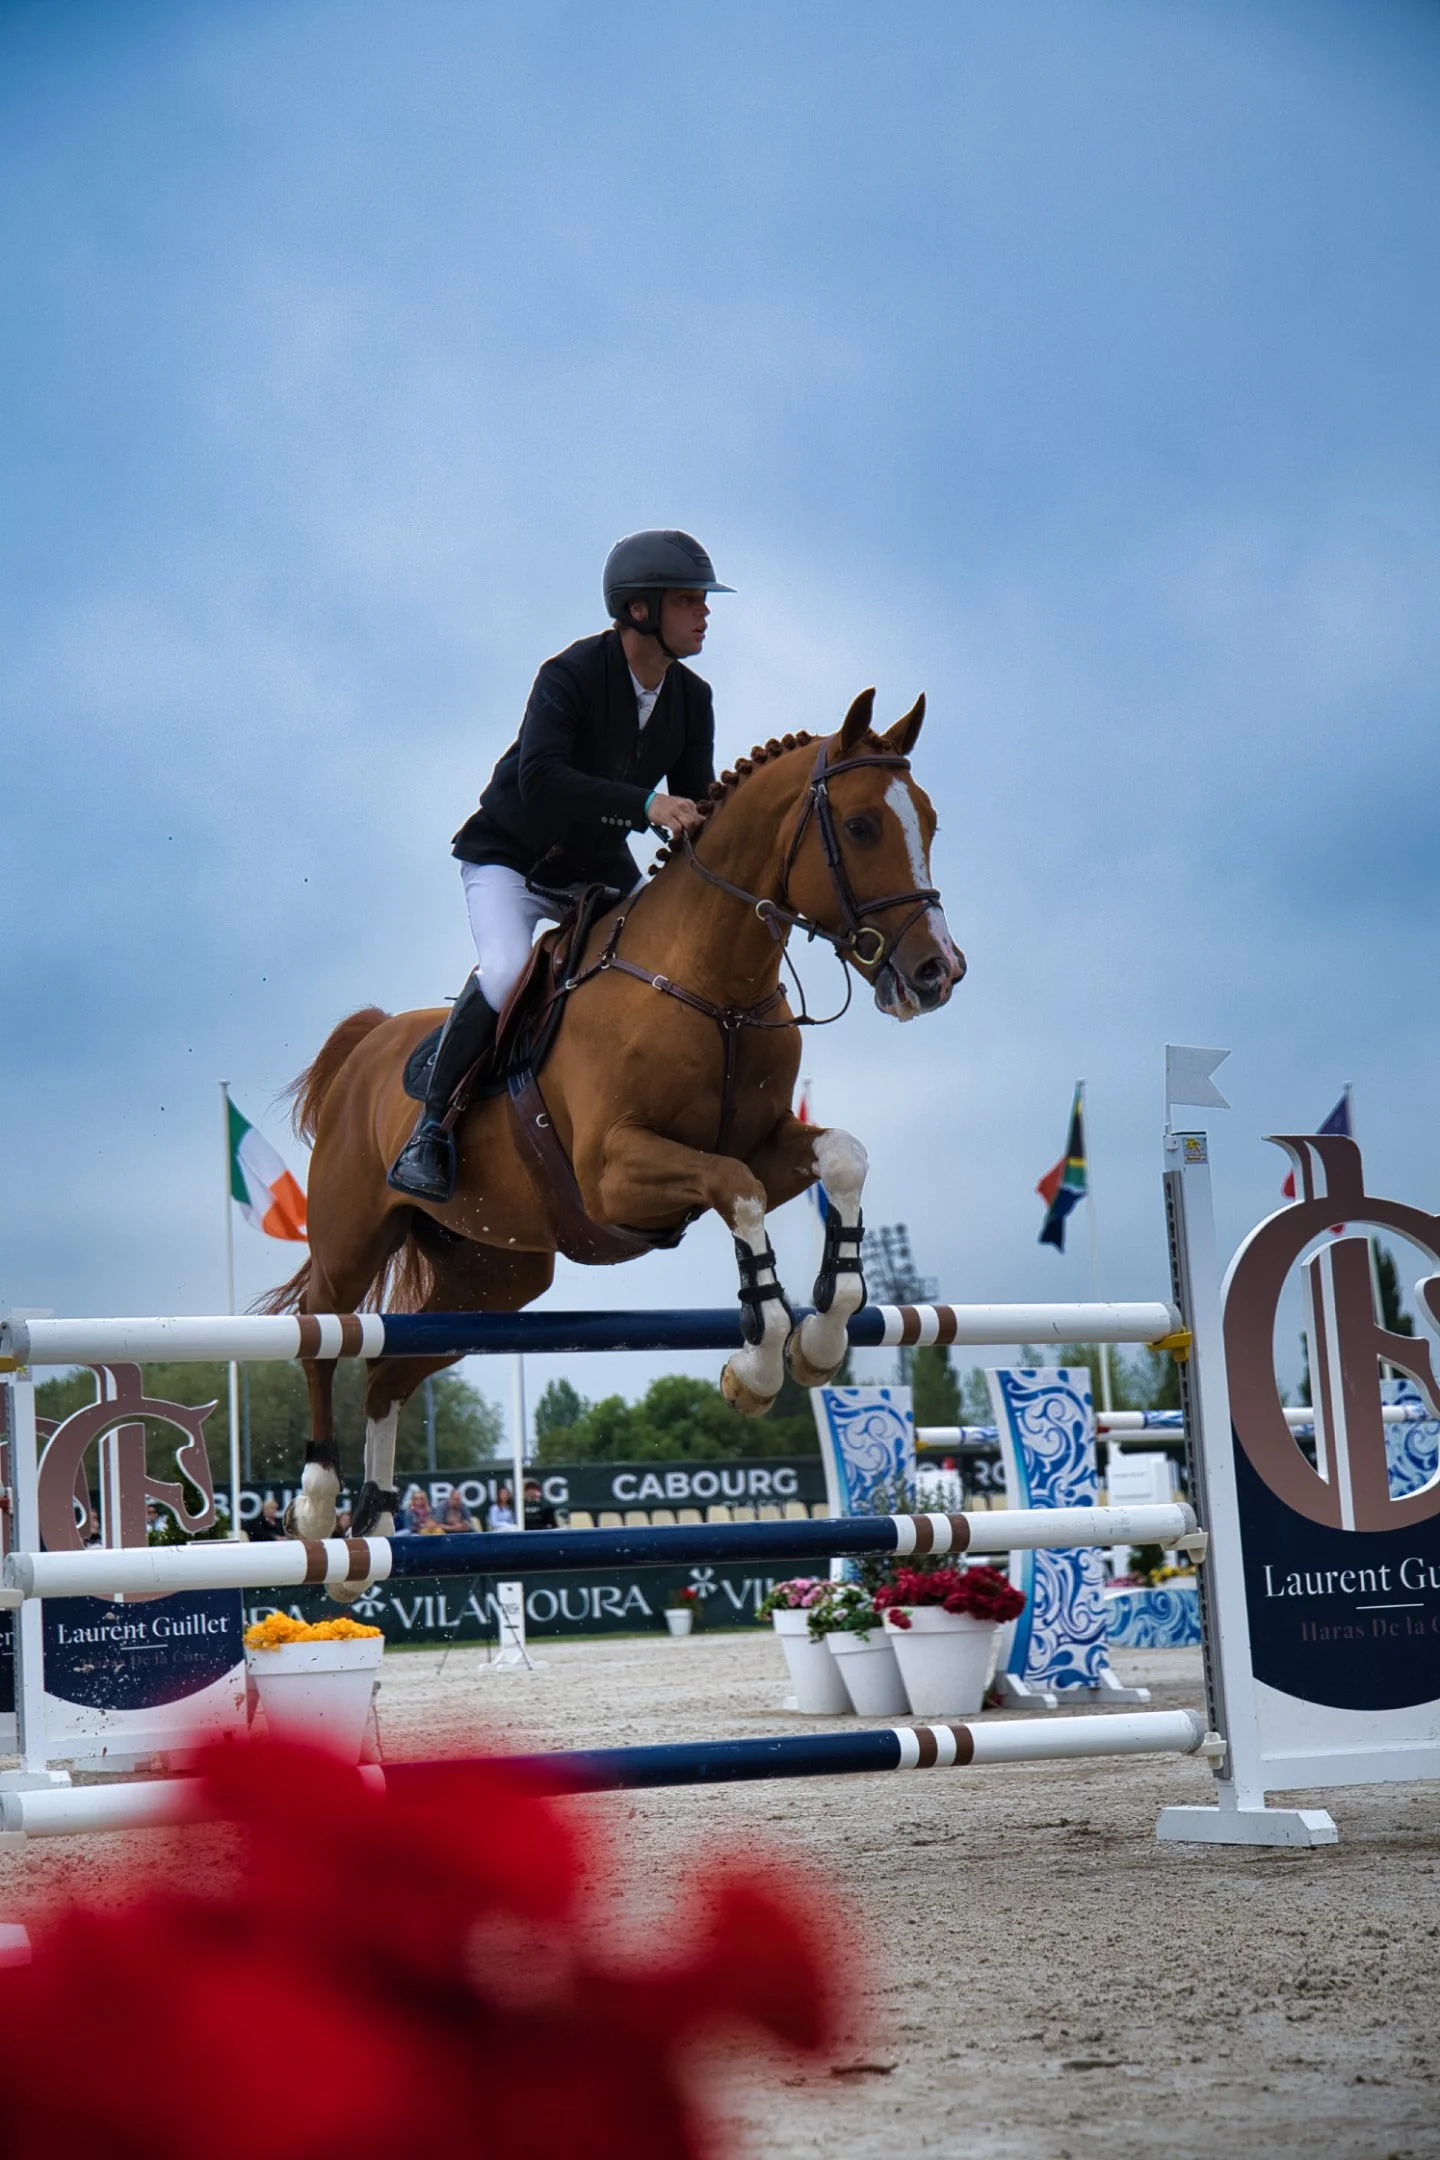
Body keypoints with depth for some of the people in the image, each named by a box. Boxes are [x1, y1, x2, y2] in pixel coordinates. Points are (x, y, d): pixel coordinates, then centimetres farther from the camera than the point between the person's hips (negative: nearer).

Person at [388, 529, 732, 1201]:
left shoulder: (692, 699, -2)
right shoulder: (571, 674, -23)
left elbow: (695, 808, 2)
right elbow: (539, 778, -38)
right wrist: (644, 804, -47)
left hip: (602, 868, 7)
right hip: (511, 856, -7)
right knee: (506, 970, -31)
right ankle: (430, 1128, -18)